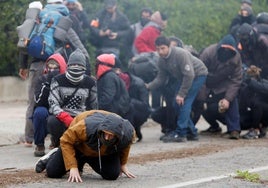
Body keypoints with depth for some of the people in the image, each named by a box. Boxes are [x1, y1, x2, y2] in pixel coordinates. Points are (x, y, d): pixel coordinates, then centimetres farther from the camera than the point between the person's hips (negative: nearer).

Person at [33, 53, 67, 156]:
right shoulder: (43, 80, -6)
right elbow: (39, 101, -21)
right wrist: (47, 84, -29)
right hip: (45, 120, -1)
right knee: (40, 112, -33)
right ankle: (39, 145, -15)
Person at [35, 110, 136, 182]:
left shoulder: (128, 134, -35)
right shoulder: (86, 127, -47)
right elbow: (66, 141, -31)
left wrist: (123, 164, 6)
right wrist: (72, 167, -34)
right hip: (78, 146, -3)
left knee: (112, 175, -17)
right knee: (53, 172, -10)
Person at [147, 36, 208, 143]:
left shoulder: (180, 54, -31)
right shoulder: (162, 61, -6)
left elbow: (189, 75, -31)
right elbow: (161, 79, -2)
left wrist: (182, 94, -29)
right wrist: (148, 86, -20)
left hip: (198, 74, -9)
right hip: (183, 78, 9)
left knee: (184, 102, -18)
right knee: (177, 104, 3)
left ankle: (180, 134, -18)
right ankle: (192, 132, 12)